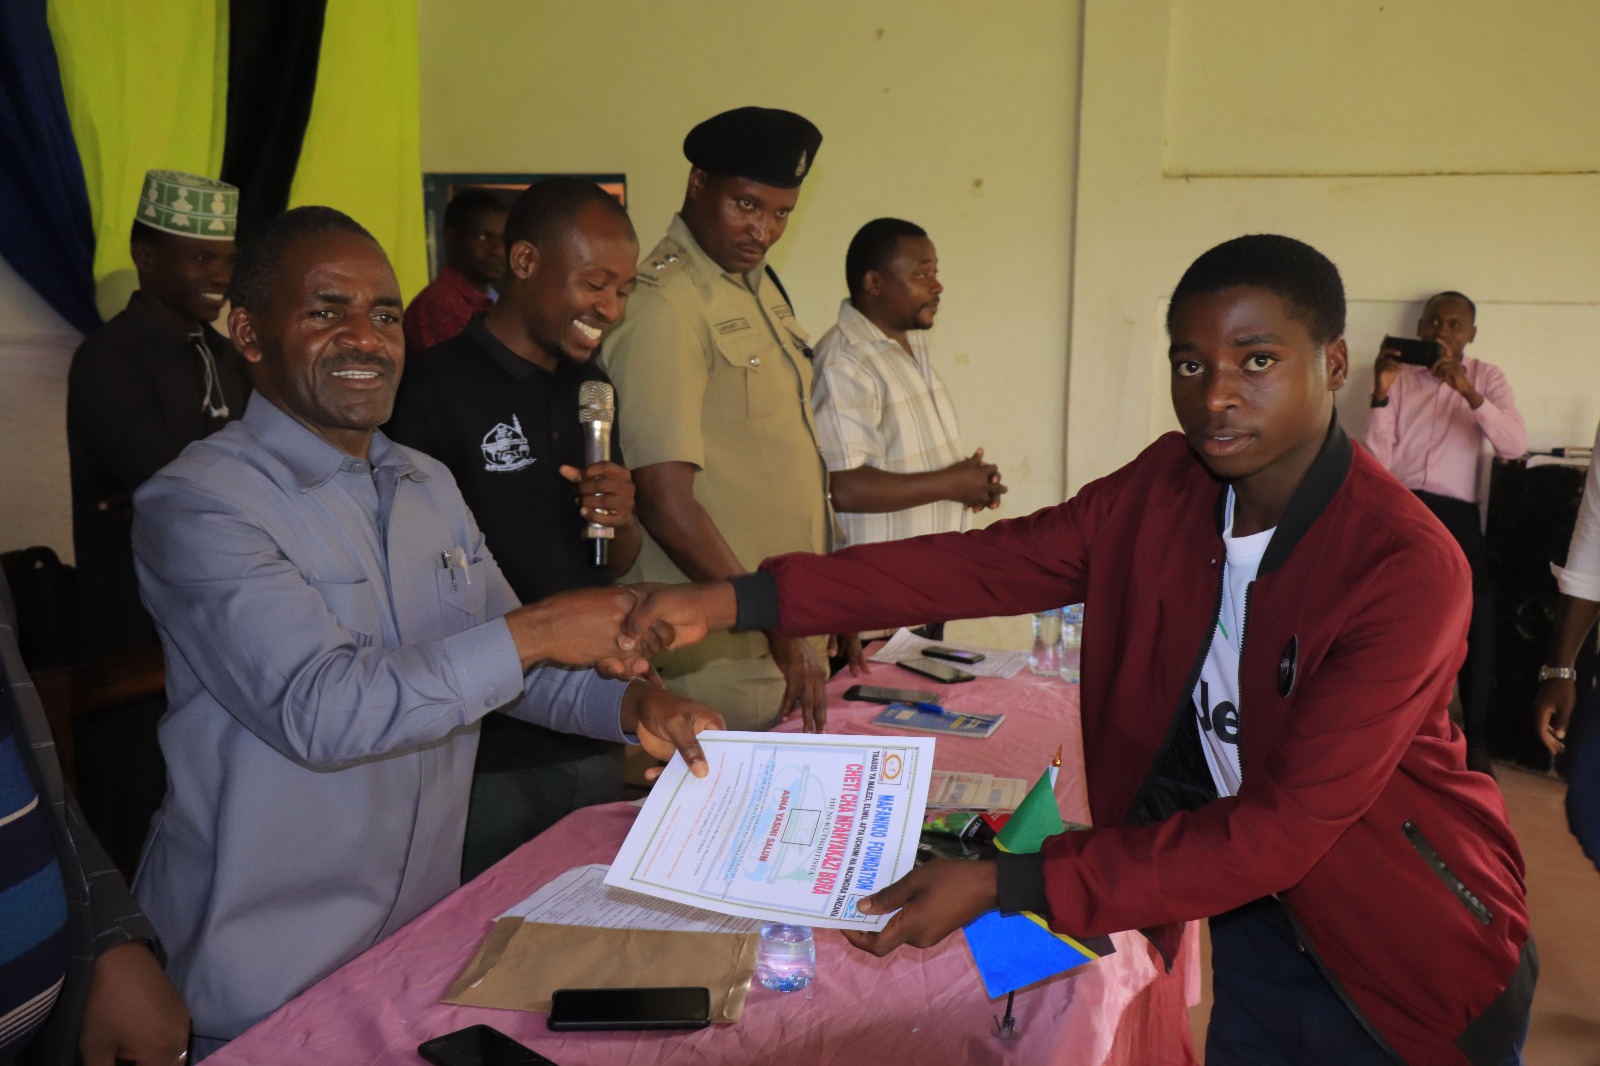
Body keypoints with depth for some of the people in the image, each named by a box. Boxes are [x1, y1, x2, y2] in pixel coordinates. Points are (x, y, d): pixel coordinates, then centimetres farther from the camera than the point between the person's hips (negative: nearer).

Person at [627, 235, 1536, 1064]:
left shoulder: (1408, 568, -28)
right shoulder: (1163, 490, -11)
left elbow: (1282, 829, -31)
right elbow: (994, 563, -15)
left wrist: (1005, 886, -34)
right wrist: (736, 601, -24)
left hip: (1410, 957, -4)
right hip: (1258, 919, 4)